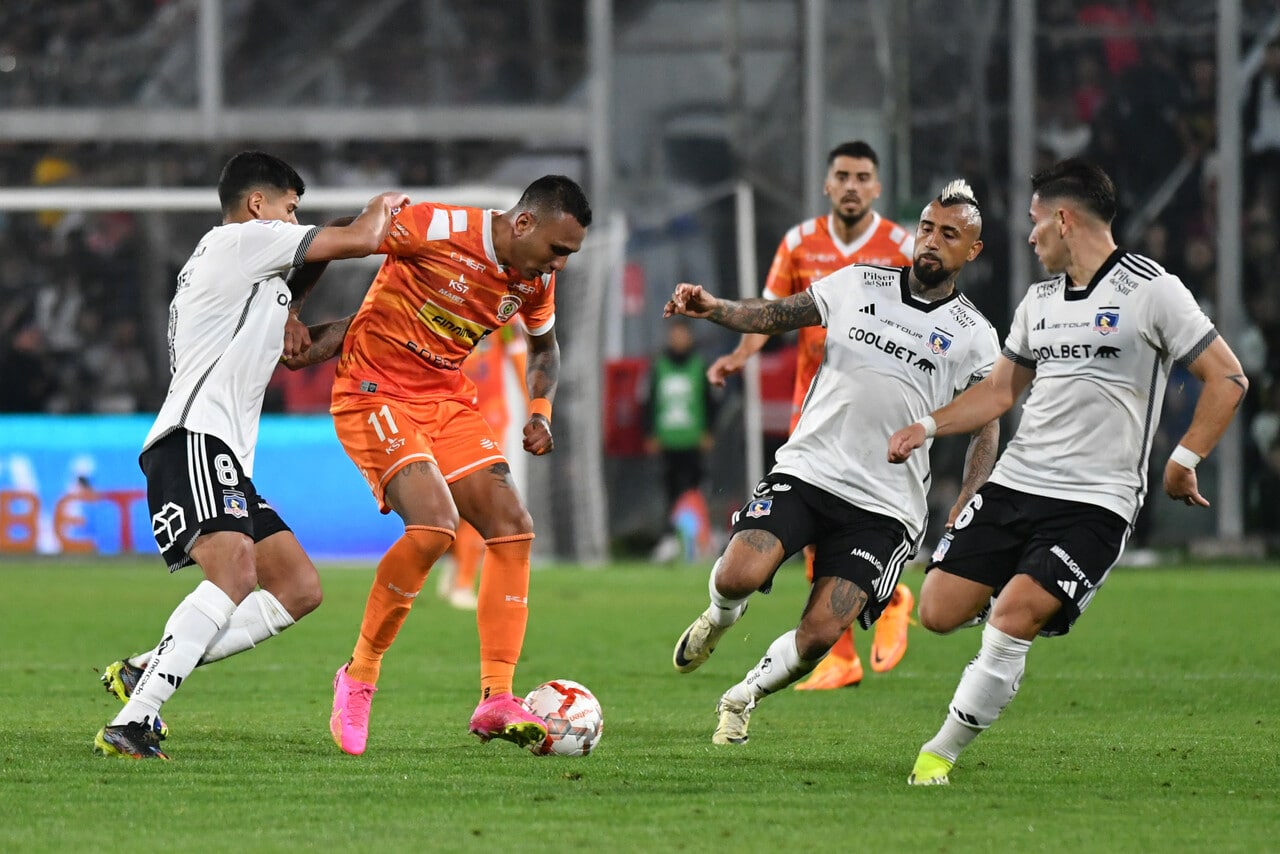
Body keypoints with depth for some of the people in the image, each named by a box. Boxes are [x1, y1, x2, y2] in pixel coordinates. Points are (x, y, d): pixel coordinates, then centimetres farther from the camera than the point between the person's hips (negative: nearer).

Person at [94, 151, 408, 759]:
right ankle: (130, 725, -39)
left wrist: (284, 319, 26)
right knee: (235, 570, -30)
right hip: (194, 441, -11)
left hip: (226, 460, 11)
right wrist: (384, 206, 21)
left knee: (299, 589, 6)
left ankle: (143, 670, 1)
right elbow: (361, 240, -1)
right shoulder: (242, 239, 1)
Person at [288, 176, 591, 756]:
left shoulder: (535, 279, 1)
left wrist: (539, 412, 6)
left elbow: (543, 345, 23)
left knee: (512, 526, -5)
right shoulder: (437, 230, -22)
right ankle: (358, 679, -8)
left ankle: (496, 699, -1)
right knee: (434, 525, -25)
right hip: (376, 393, -8)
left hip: (448, 398, 8)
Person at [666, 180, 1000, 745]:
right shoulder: (858, 285, 7)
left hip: (883, 507, -1)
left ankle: (741, 699, 17)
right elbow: (777, 316, 7)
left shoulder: (973, 336, 2)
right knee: (738, 575, -22)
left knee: (820, 634, -13)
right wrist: (714, 309, -12)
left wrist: (963, 518, -6)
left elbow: (985, 430, 6)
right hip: (806, 469, 1)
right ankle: (720, 617, 17)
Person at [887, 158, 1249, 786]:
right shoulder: (1039, 300, 15)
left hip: (1095, 502, -7)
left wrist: (1183, 460, -11)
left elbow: (1227, 378, -5)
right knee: (939, 611, -5)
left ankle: (943, 752, -10)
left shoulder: (1151, 290, -5)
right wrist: (927, 426, 12)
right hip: (1014, 481, 7)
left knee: (1012, 622, -22)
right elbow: (1001, 390, 25)